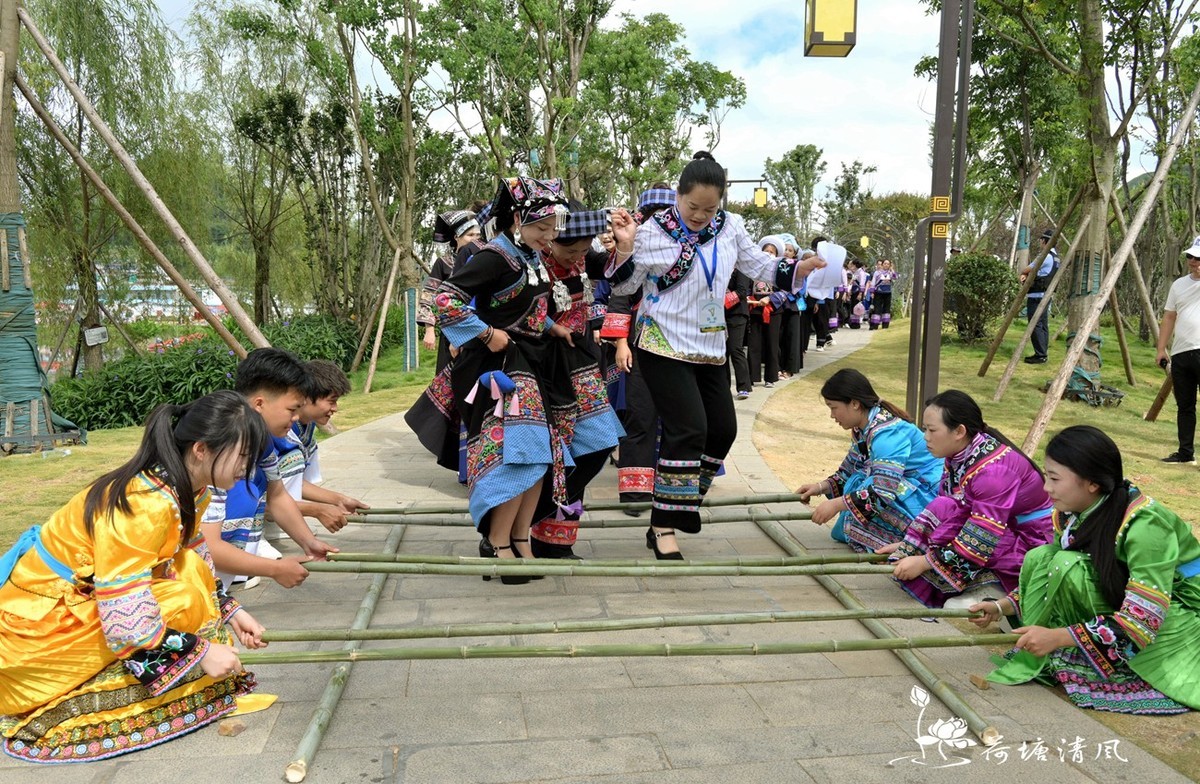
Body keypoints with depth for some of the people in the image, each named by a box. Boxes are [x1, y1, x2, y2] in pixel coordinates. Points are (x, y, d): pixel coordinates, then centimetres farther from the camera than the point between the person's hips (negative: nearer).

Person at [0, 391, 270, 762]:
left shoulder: (187, 489, -4)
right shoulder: (146, 504, -31)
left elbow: (196, 561, 9)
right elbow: (124, 616, -32)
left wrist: (230, 610, 1)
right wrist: (201, 653, -25)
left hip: (78, 597, 8)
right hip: (37, 625, -8)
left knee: (186, 569, -3)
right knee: (180, 603, -19)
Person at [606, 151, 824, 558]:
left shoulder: (730, 227, 1)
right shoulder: (653, 232, -12)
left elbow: (758, 265, 12)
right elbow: (624, 286, -7)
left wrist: (801, 268, -4)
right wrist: (625, 247, -24)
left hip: (711, 347, 7)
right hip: (666, 346, -6)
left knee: (722, 429, 11)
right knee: (688, 429, -14)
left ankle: (684, 500, 33)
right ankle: (663, 527, -4)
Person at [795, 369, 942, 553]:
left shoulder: (887, 432, -26)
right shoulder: (861, 431, 4)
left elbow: (885, 491, -35)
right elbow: (848, 471, 15)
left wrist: (836, 504, -32)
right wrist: (821, 487, -1)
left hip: (928, 494, -10)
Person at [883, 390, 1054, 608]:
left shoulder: (993, 469, -28)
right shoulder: (959, 457, -1)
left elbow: (983, 540, -30)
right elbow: (944, 515, 5)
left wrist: (924, 562, -26)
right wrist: (908, 545, -4)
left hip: (1029, 547, -8)